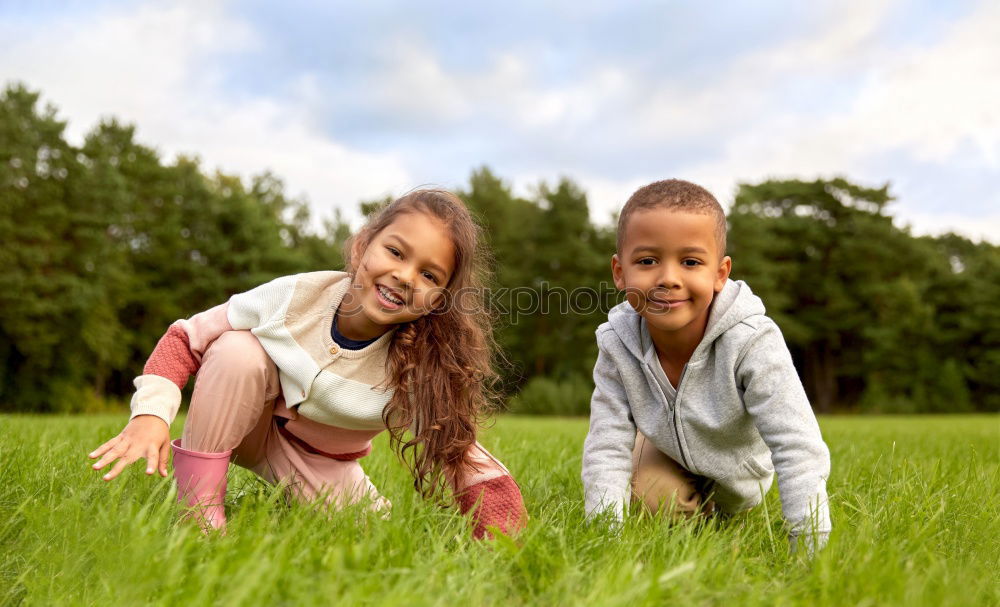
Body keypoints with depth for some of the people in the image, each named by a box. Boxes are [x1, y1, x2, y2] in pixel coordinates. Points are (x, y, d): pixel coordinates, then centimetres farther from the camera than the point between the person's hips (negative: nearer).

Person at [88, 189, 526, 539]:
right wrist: (151, 413, -32)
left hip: (321, 464, 2)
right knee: (237, 350, -30)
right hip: (244, 426, -2)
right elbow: (185, 338, -16)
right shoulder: (294, 297, -27)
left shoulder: (420, 373, -27)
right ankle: (197, 504, -17)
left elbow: (471, 466, -26)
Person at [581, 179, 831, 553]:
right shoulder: (617, 344, -31)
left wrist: (809, 547, -48)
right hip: (668, 448, 1)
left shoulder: (751, 342, -41)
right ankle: (695, 507, 18)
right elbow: (607, 446, -27)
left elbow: (797, 447, -42)